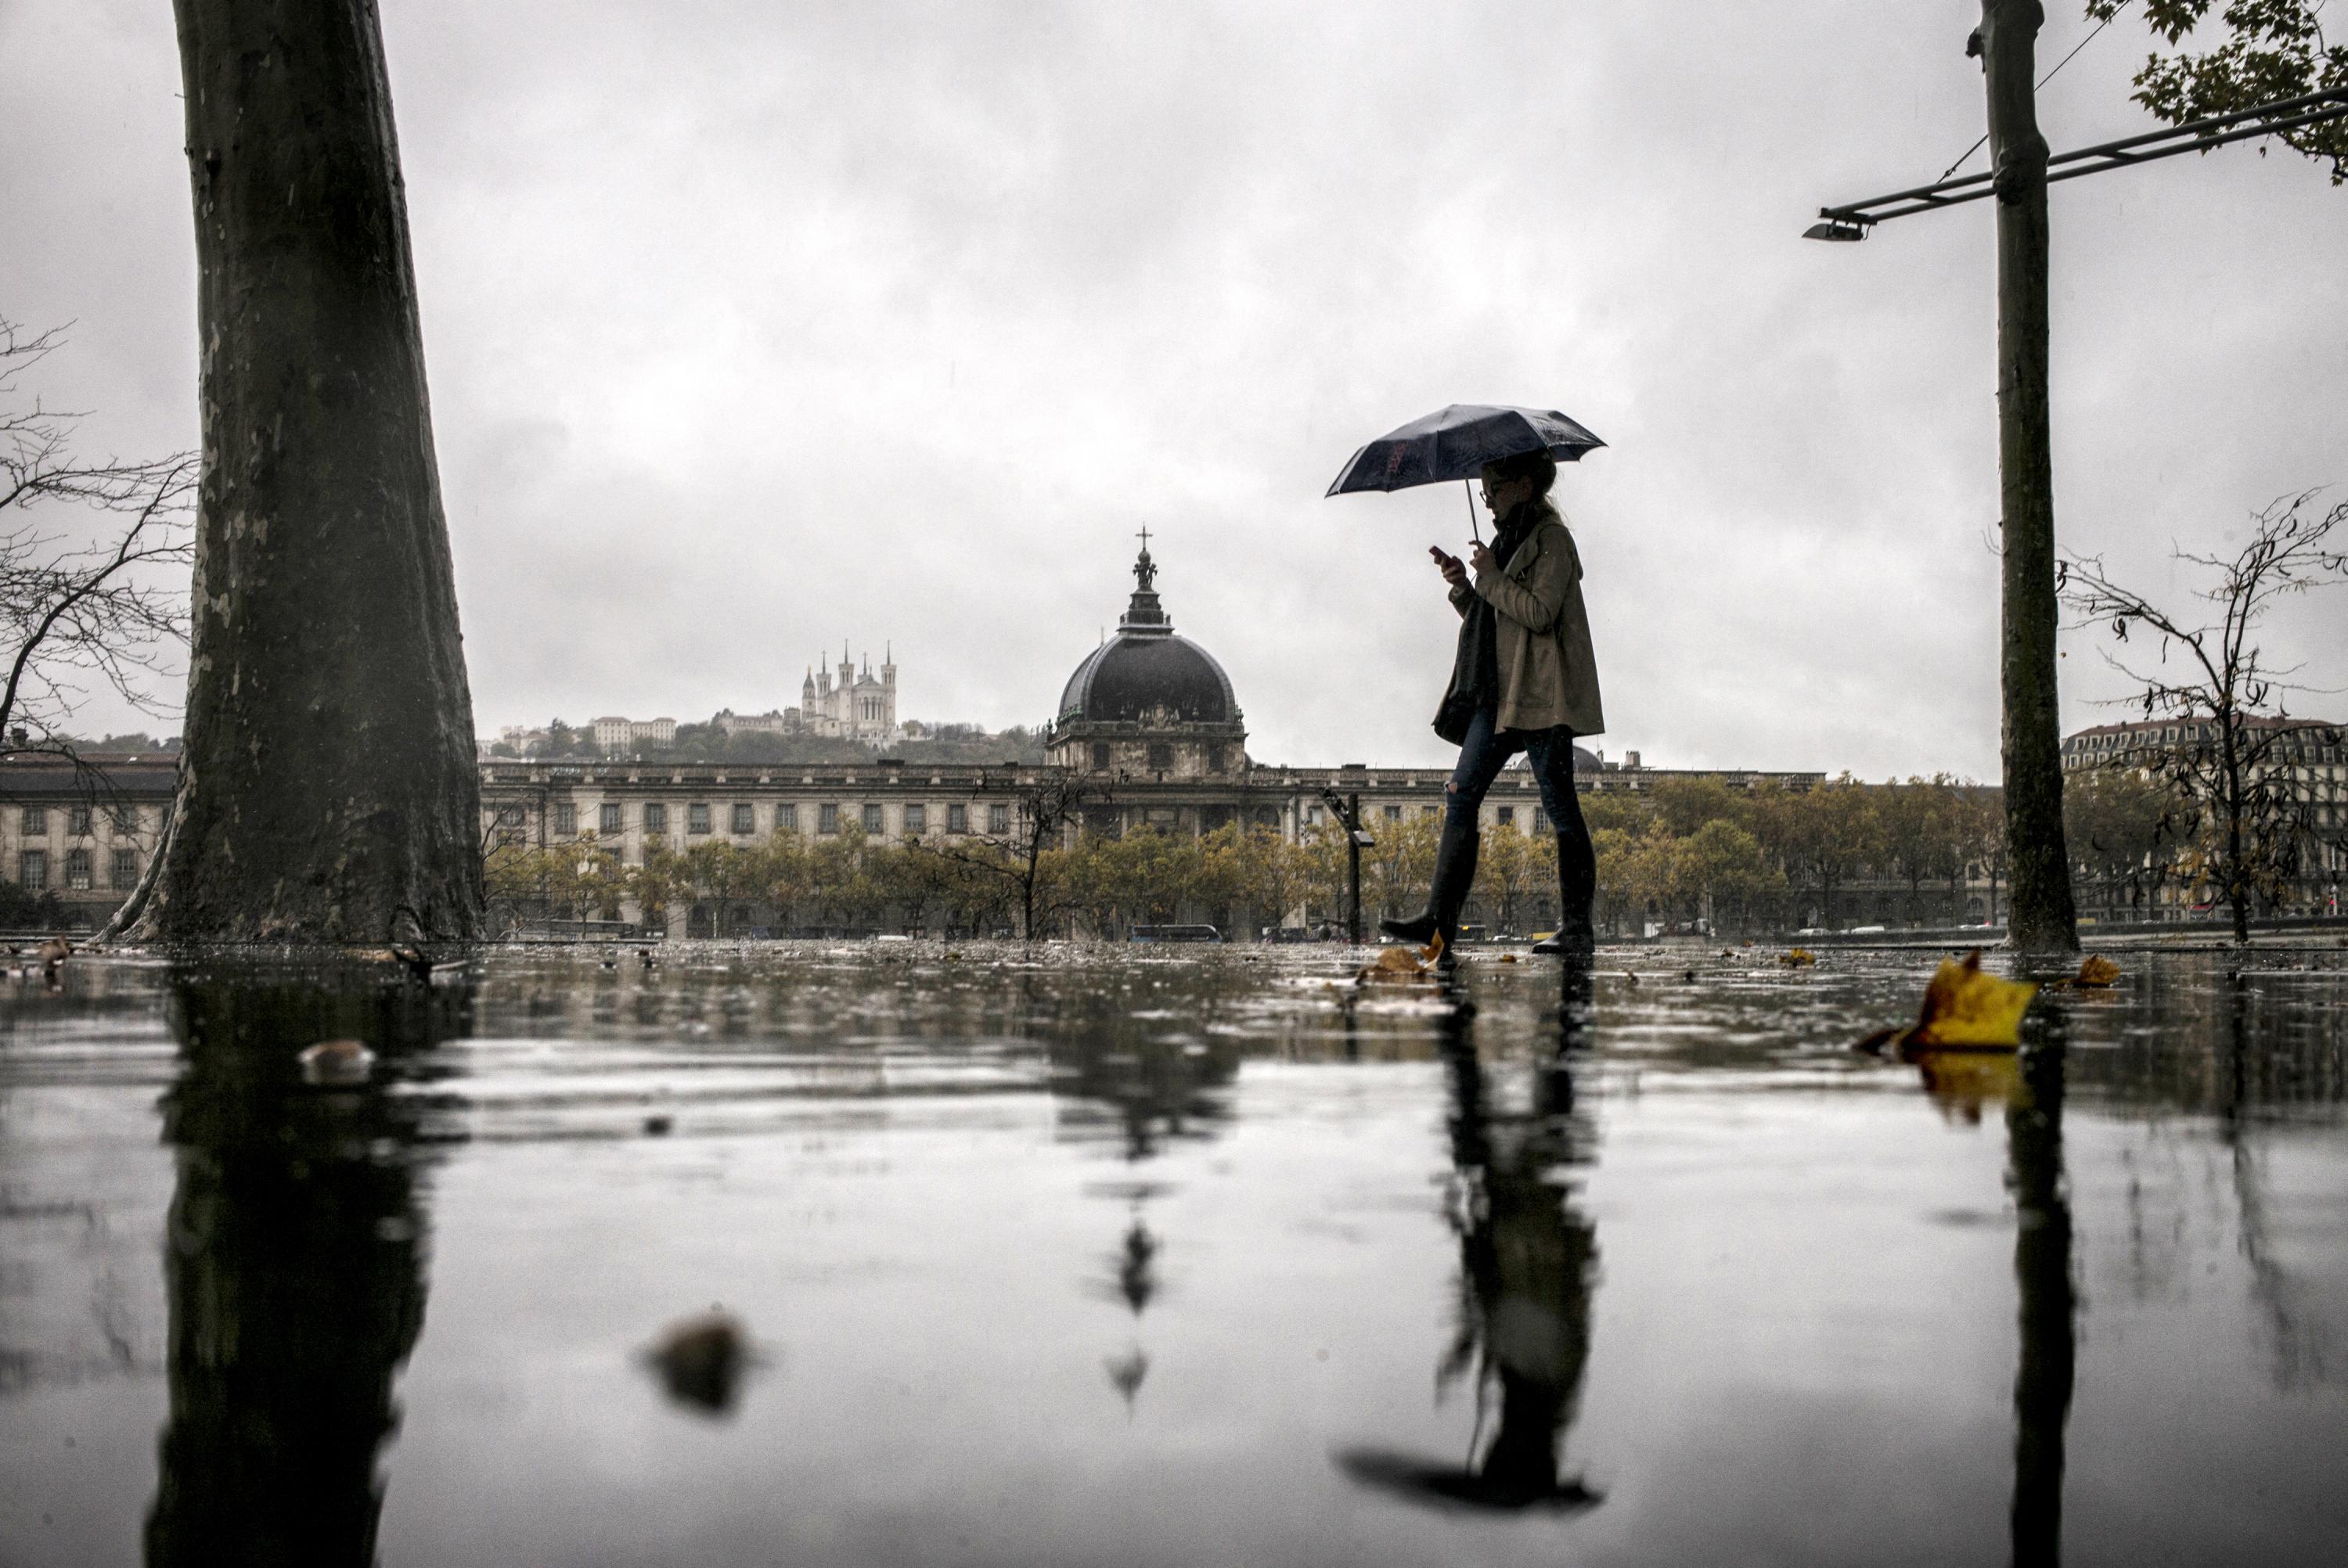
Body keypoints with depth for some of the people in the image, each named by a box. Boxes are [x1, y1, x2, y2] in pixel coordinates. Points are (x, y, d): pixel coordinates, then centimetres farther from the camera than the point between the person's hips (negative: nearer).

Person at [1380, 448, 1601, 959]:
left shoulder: (1551, 539, -6)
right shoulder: (1508, 539, 21)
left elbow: (1539, 614, -18)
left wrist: (1489, 575, -11)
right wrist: (1463, 587, 4)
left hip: (1541, 695, -9)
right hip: (1498, 693, 9)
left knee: (1559, 805, -5)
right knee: (1461, 796, -1)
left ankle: (1577, 926, -1)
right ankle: (1440, 919, -3)